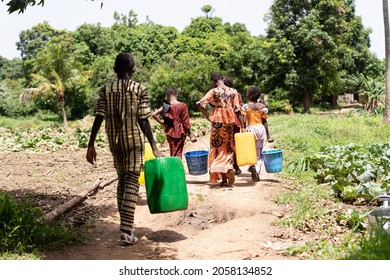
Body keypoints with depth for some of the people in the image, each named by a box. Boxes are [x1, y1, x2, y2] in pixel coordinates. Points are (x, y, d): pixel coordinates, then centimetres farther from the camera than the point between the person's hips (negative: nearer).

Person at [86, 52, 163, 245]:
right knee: (132, 183, -3)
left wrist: (91, 145, 0)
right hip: (134, 141, -3)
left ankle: (126, 225, 24)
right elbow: (143, 121, -9)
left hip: (115, 142, 4)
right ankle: (126, 231, -12)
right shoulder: (140, 90, -4)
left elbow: (98, 118, -3)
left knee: (122, 180, 18)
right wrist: (154, 148, -7)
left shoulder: (106, 90, 3)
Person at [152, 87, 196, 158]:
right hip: (180, 132, -3)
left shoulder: (165, 106, -2)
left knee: (173, 153, 15)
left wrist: (162, 123, 1)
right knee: (178, 153, 4)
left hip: (170, 132, 3)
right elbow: (186, 122, -8)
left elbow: (154, 114, -8)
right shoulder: (182, 106, -9)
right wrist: (189, 134, 0)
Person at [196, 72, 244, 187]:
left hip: (218, 121, -2)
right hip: (230, 122, 3)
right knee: (229, 148, 16)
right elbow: (237, 110, 2)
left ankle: (224, 179, 0)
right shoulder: (233, 91, 4)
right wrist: (242, 126, 6)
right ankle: (230, 169, -3)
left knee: (219, 148, 5)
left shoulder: (213, 91, -5)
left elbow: (200, 104, -15)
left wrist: (206, 116, -2)